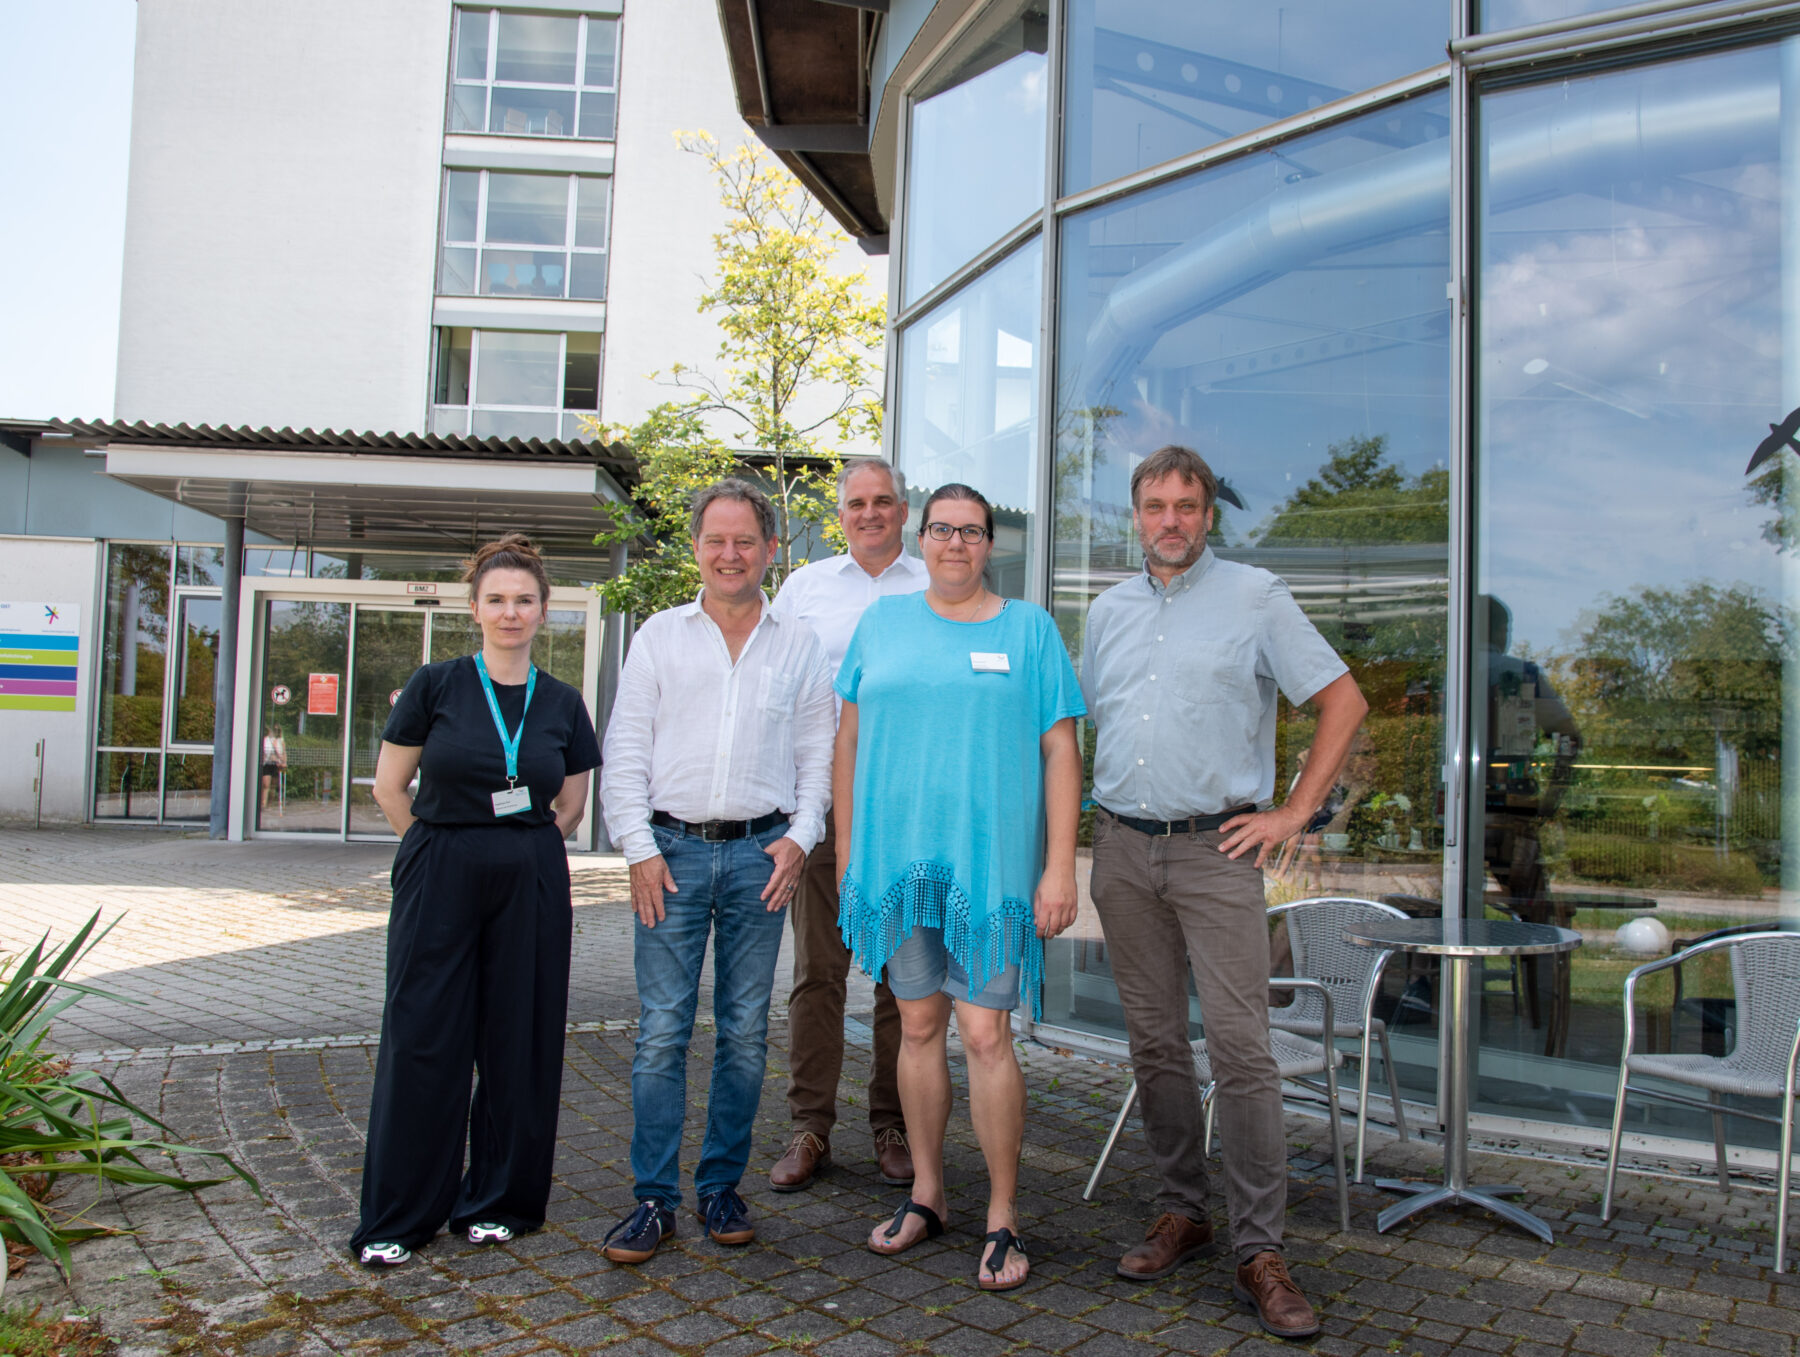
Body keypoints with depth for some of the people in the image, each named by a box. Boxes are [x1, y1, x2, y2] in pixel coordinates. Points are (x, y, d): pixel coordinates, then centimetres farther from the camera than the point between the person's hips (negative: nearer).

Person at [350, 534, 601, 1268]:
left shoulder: (562, 702, 5)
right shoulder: (436, 685, -1)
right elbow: (389, 785, 3)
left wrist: (524, 850, 4)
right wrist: (446, 849, 3)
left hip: (532, 886, 2)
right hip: (441, 878, -2)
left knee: (518, 1042, 6)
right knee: (422, 1041, 1)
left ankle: (497, 1200, 22)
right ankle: (397, 1216, 14)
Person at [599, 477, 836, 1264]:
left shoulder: (799, 645, 11)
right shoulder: (660, 636, 9)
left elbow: (818, 753, 10)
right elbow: (624, 751, 5)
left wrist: (800, 837, -2)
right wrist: (639, 849, -3)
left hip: (760, 853, 1)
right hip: (672, 850, -1)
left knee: (746, 1031, 6)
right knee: (661, 1030, -2)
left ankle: (722, 1187, 19)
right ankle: (653, 1199, 8)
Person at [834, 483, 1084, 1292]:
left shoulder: (1030, 629, 3)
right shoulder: (881, 624, 10)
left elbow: (1060, 752, -1)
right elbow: (849, 740, 12)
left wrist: (1060, 867, -8)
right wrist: (846, 849, 8)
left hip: (991, 863, -3)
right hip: (895, 861, 3)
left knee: (985, 1033, -4)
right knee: (918, 1027, 12)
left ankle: (1002, 1219, 10)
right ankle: (926, 1196, 26)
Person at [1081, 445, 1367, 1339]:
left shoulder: (1254, 598, 1)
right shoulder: (1109, 612, 15)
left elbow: (1344, 701, 0)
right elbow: (1078, 724, 22)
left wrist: (1294, 812, -4)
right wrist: (1067, 827, 11)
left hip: (1215, 848, -4)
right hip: (1121, 850, 4)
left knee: (1240, 1048, -8)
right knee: (1154, 1043, 10)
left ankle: (1260, 1252, 0)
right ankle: (1182, 1212, 23)